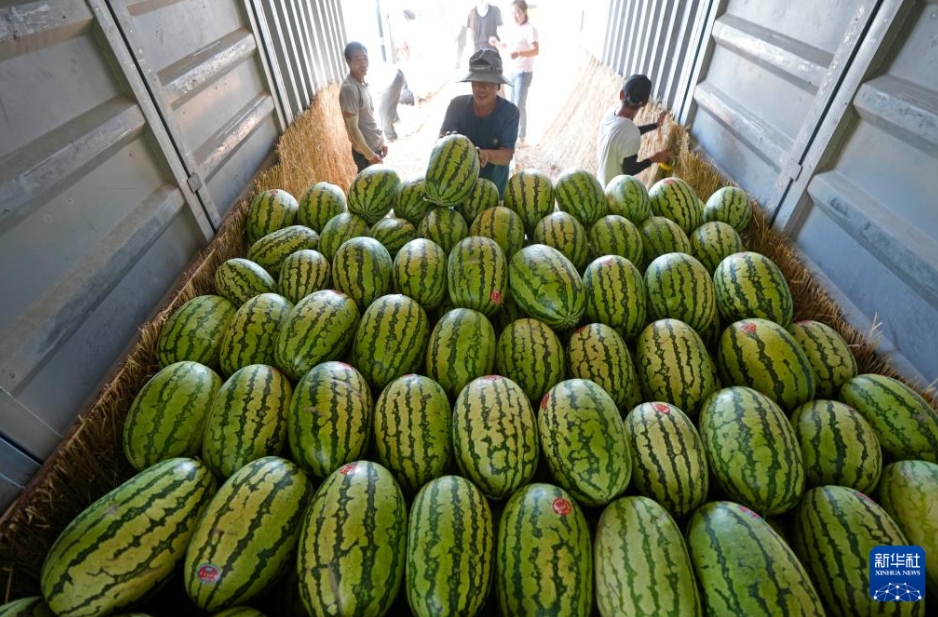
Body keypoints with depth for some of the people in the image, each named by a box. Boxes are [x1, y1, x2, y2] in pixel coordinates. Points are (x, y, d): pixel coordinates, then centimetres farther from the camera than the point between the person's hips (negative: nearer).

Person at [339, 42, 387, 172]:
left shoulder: (362, 83, 6)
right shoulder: (349, 88, -23)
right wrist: (370, 155, -20)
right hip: (365, 151, -9)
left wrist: (381, 140, 17)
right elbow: (353, 128, -23)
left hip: (374, 145, 9)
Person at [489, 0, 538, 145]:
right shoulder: (512, 30, 10)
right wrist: (496, 43, 2)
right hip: (512, 72, 8)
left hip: (524, 73, -8)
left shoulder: (529, 29, -14)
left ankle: (521, 137, 3)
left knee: (520, 105, -6)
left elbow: (536, 50, -25)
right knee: (512, 104, 14)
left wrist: (519, 53, -40)